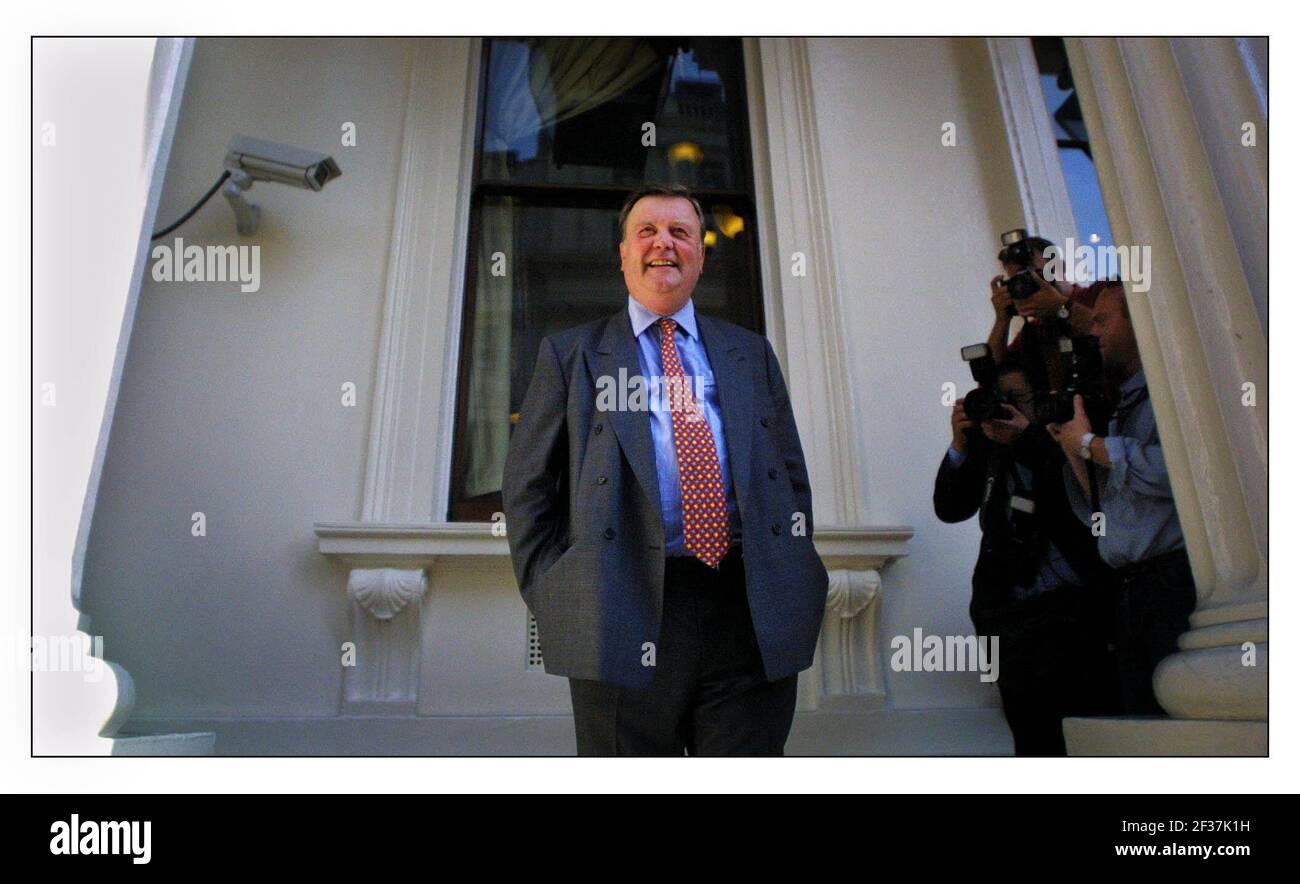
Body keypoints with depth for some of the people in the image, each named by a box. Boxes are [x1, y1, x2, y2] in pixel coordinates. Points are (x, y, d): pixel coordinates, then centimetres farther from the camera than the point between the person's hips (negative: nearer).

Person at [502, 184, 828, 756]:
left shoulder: (752, 354, 17)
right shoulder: (571, 354, 10)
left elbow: (792, 473, 17)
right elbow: (527, 486, 7)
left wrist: (792, 581, 6)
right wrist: (554, 601, -1)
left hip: (755, 617, 3)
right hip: (627, 620, -2)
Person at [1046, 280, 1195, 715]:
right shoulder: (1119, 410, 21)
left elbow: (1176, 470, -23)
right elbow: (1101, 516, 18)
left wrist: (1090, 443, -8)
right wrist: (1072, 448, 8)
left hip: (1179, 584, -8)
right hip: (1131, 593, 8)